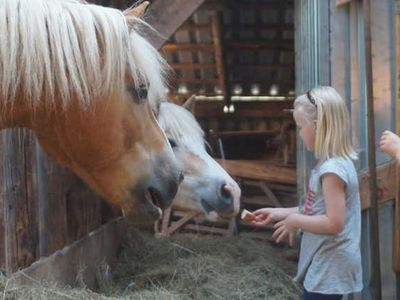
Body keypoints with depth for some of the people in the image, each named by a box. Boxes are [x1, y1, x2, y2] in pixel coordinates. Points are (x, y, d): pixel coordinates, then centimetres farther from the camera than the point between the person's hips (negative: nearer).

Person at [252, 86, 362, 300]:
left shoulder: (332, 168, -22)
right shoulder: (332, 163, 8)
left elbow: (334, 223, -27)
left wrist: (295, 221, -14)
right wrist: (278, 213, 13)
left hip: (328, 268, -10)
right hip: (324, 264, 10)